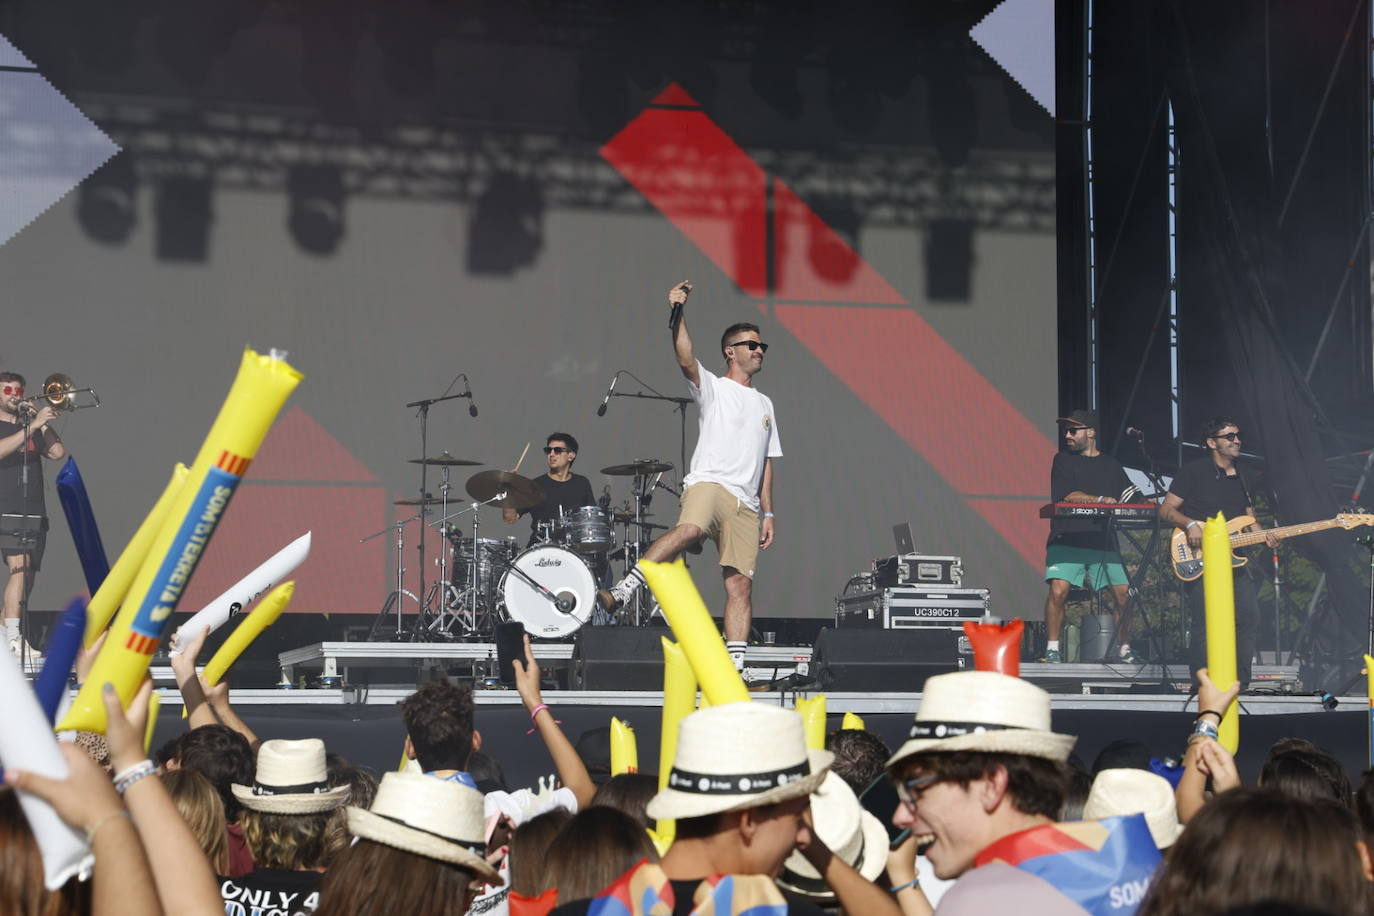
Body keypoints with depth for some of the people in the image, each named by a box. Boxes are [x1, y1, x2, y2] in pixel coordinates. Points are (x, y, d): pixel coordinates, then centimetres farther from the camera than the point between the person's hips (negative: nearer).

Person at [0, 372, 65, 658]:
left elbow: (58, 452, 7)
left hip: (34, 512, 7)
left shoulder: (31, 428, 20)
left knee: (28, 573, 6)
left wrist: (42, 423, -2)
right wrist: (33, 424, -21)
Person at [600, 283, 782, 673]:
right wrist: (678, 314, -23)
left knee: (741, 584, -3)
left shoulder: (765, 404, 28)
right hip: (708, 483, -5)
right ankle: (623, 590, -42)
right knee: (689, 529, -37)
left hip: (746, 502, 5)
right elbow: (686, 358, -9)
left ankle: (734, 667, -4)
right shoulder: (712, 387, 12)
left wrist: (768, 513, 19)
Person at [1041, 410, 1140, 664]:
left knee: (1123, 594, -5)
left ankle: (1124, 650, 11)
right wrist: (1100, 500, -14)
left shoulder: (1111, 465, 18)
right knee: (1058, 591, -19)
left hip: (1104, 541, 3)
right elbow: (1066, 495, -5)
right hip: (1067, 540, -3)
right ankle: (1053, 649, -10)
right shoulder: (1063, 460, 10)